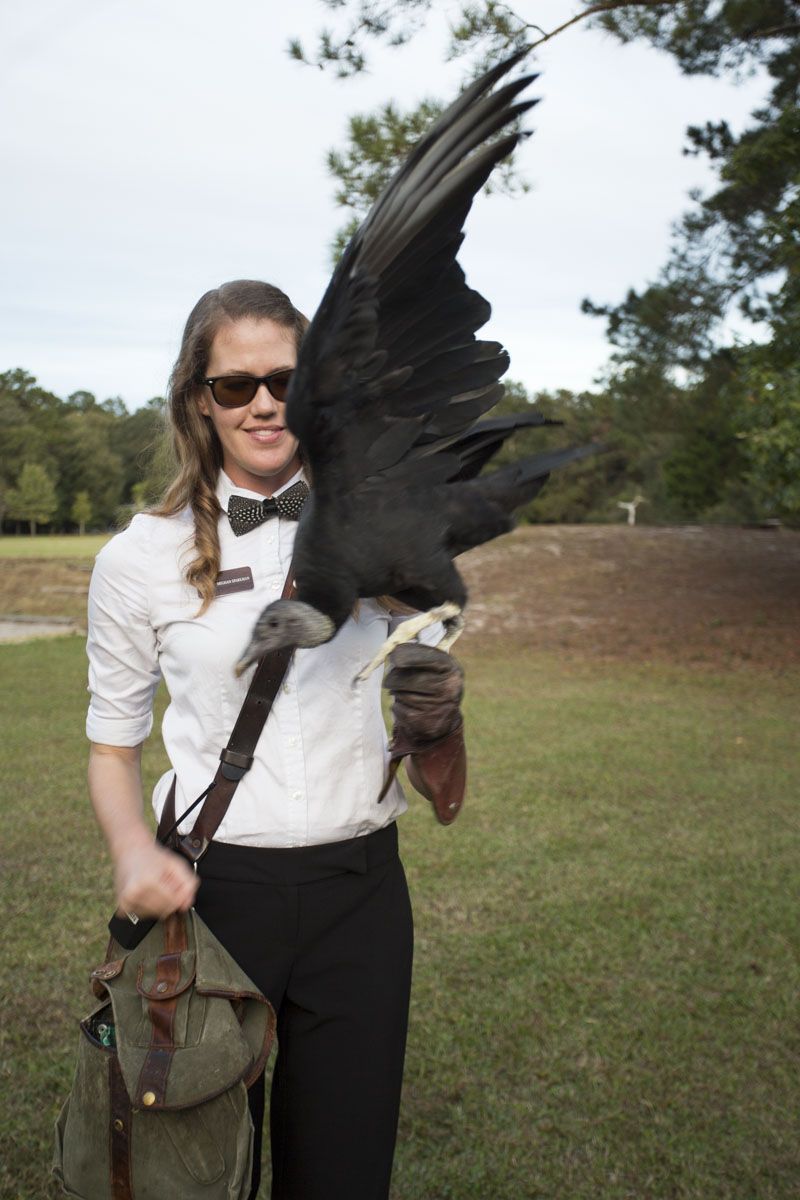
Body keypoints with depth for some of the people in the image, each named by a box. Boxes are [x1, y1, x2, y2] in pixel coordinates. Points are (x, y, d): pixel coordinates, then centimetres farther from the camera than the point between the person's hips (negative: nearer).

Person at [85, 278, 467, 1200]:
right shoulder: (140, 558, -3)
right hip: (208, 890, -1)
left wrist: (439, 712, -13)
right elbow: (112, 743, 7)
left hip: (357, 891, 1)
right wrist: (132, 849, -12)